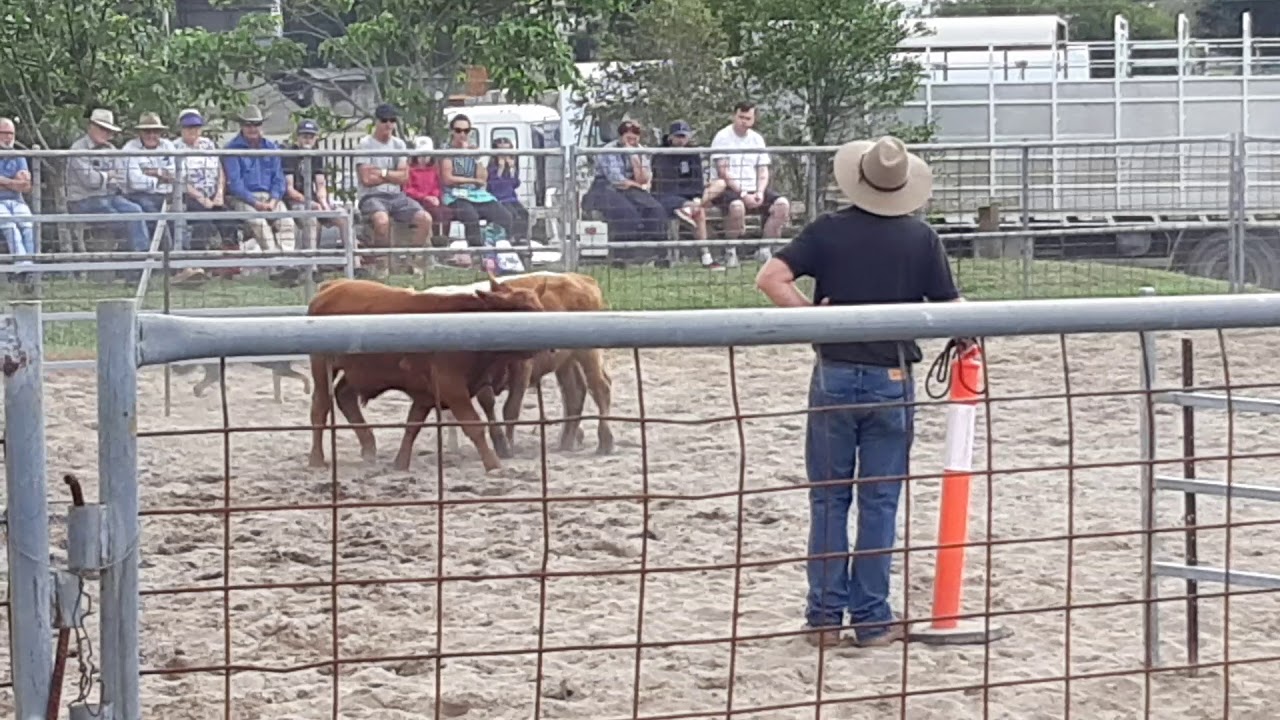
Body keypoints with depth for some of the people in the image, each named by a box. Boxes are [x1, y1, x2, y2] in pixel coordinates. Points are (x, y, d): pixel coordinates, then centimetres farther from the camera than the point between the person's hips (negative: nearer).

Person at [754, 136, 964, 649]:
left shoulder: (828, 231, -3)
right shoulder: (921, 238, -3)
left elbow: (769, 278, -14)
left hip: (835, 375, 1)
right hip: (892, 380, -1)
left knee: (829, 499, 9)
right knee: (880, 502, 6)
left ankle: (825, 616, 11)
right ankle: (871, 619, 8)